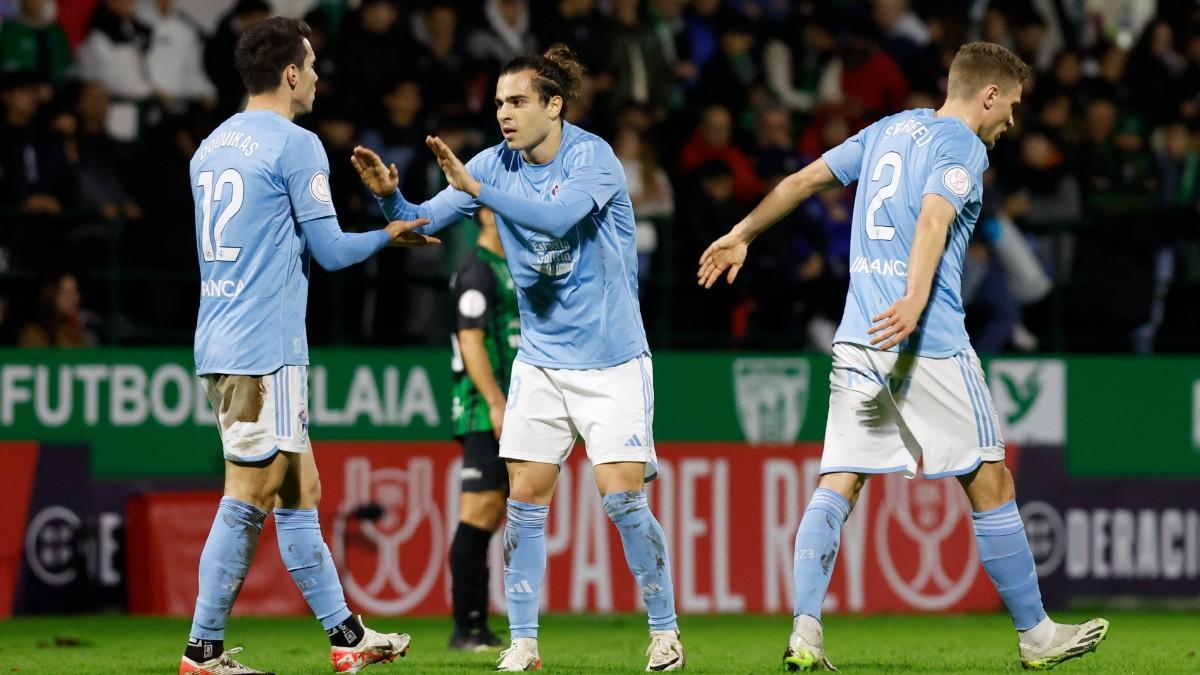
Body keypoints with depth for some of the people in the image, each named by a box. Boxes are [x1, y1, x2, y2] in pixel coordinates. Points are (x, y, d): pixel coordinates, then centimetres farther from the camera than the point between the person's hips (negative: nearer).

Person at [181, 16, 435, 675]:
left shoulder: (212, 147, 16)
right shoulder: (296, 145, -10)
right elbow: (331, 249, -8)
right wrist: (390, 234, 9)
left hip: (220, 343, 9)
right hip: (265, 349, -9)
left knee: (299, 493, 12)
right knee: (248, 498, -6)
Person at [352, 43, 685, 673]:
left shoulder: (592, 158, -15)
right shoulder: (495, 165, 0)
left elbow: (557, 217, -33)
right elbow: (424, 221, 0)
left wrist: (475, 186, -37)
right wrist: (389, 195, -21)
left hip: (610, 361, -5)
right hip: (540, 359, 5)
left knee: (623, 497, -9)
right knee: (525, 499, -1)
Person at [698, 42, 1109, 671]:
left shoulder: (890, 129, 18)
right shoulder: (963, 146, -4)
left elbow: (804, 179, 23)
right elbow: (933, 219, -21)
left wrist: (742, 234, 35)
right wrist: (914, 301, -35)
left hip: (858, 337, 7)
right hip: (928, 340, -7)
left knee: (837, 486, 1)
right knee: (990, 484, 3)